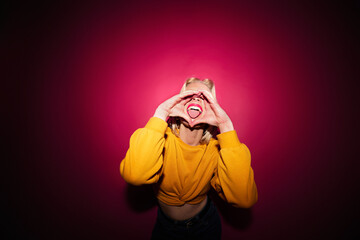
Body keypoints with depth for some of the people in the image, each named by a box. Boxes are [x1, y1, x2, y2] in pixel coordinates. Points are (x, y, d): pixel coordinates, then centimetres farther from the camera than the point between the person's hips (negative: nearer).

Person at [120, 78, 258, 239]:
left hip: (206, 225, 1)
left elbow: (244, 199, -38)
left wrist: (226, 127, -40)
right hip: (166, 226, 0)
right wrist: (160, 114, -41)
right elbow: (134, 175, -45)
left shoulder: (216, 147, -21)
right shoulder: (163, 138, -24)